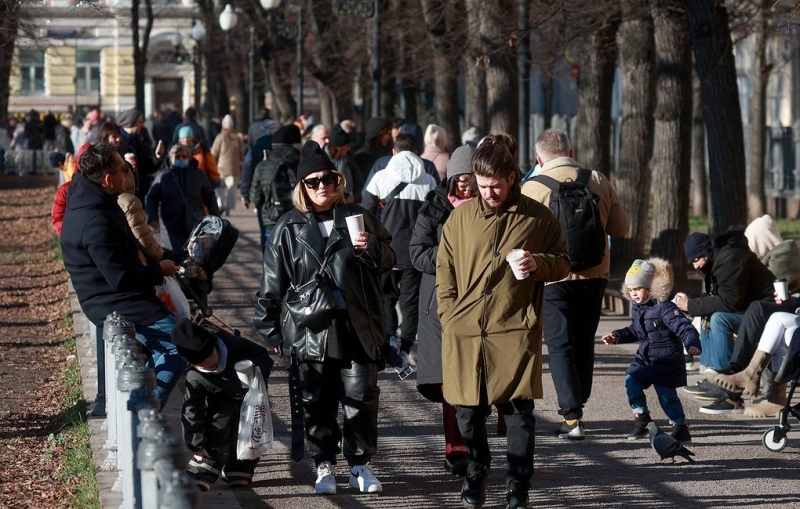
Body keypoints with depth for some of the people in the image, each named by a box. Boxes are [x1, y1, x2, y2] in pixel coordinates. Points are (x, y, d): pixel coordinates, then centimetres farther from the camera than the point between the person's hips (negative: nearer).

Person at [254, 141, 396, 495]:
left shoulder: (358, 217, 8)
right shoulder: (290, 229, 4)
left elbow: (389, 260, 17)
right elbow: (273, 283, 6)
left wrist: (373, 249, -5)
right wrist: (270, 329, 3)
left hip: (357, 329, 1)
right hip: (311, 330, -1)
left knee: (361, 398, 2)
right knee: (318, 403, 4)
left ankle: (360, 464, 13)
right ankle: (324, 465, 15)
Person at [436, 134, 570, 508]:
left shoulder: (538, 218, 4)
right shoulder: (461, 217, 9)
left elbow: (563, 263, 12)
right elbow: (444, 272, 13)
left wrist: (538, 264, -10)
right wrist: (450, 318, 4)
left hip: (516, 330, -2)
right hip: (465, 332, 2)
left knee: (519, 412, -2)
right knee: (468, 411, 6)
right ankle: (476, 471, 31)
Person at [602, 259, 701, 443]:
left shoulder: (664, 308, -20)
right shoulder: (637, 308, 6)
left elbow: (685, 327, -26)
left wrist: (692, 344, -42)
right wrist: (616, 336, 13)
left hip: (666, 360, -7)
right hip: (645, 358, 7)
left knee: (666, 393, -7)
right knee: (631, 382, -3)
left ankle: (680, 427, 6)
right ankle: (641, 417, 14)